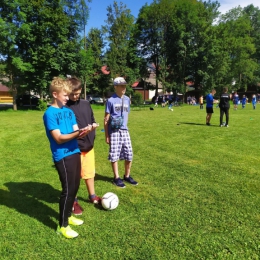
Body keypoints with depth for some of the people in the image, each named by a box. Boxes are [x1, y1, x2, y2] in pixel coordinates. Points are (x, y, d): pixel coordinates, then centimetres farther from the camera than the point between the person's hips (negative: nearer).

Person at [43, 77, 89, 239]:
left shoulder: (68, 111, 11)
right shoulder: (50, 113, -11)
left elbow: (76, 131, 7)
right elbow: (59, 138, -18)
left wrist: (83, 131, -15)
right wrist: (77, 133, -30)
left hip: (75, 152, 8)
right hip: (62, 156, -7)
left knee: (75, 186, 15)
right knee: (68, 189, -3)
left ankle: (68, 215, 34)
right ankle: (62, 226, 13)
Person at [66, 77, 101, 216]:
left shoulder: (86, 104, 5)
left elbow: (92, 120, 14)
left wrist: (93, 125, -7)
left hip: (88, 146, 5)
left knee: (89, 173, 19)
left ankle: (92, 196, 39)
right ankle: (74, 201, 28)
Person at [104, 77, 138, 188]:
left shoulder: (127, 99, 10)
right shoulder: (111, 100, -6)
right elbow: (106, 119, -5)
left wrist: (124, 125, 14)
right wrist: (106, 135, -6)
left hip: (125, 131, 6)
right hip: (114, 132, -5)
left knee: (129, 154, 9)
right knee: (114, 155, 2)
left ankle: (127, 176, 25)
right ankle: (116, 178, 17)